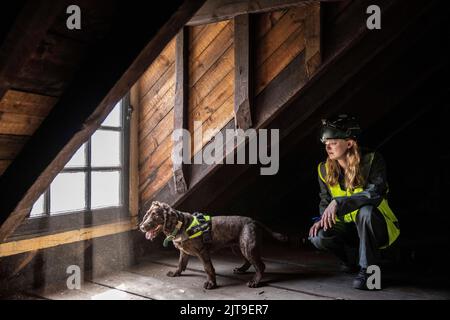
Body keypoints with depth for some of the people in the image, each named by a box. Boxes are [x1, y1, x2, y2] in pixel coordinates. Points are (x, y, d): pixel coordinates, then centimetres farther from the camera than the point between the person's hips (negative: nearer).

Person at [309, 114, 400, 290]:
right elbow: (325, 201, 8)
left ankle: (367, 269, -18)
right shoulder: (324, 169, -3)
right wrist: (323, 219, -14)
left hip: (377, 227, -4)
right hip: (348, 228, 5)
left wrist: (339, 203, -39)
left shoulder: (372, 160, -19)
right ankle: (348, 261, 12)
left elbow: (376, 193, -33)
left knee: (366, 211, -38)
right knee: (319, 237, -23)